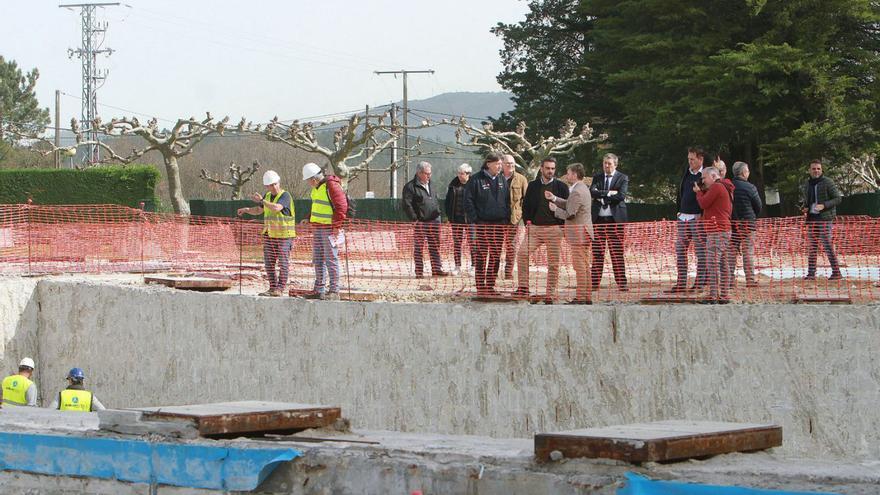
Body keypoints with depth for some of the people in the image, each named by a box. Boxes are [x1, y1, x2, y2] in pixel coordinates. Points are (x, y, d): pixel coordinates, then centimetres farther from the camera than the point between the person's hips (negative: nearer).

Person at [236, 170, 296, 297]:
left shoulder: (285, 196, -12)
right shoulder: (268, 196, 11)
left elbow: (276, 208, -29)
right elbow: (258, 210, 23)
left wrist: (261, 200, -17)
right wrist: (246, 210, 4)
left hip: (284, 235, -7)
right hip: (269, 234, 7)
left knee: (283, 262, -3)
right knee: (269, 263, 7)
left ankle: (280, 288, 1)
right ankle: (272, 288, 12)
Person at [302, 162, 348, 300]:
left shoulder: (332, 186, -16)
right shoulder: (317, 187, 14)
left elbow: (341, 207, -18)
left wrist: (336, 226, -19)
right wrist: (309, 219, 17)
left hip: (330, 230, -10)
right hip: (317, 229, 10)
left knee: (331, 260, -7)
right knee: (318, 260, 11)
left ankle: (334, 291, -4)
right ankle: (319, 290, 17)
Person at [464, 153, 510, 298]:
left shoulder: (502, 180, 12)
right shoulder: (476, 180, -4)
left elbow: (507, 200, 18)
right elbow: (468, 201, -5)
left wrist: (506, 218, 7)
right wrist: (474, 219, -11)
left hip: (499, 224, 5)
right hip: (482, 224, -5)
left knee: (496, 256, 7)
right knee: (481, 256, -4)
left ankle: (491, 286, 15)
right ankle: (480, 287, -1)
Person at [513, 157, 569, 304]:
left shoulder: (561, 187, 5)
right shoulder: (533, 185, 12)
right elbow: (526, 205, 16)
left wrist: (561, 225, -3)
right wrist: (527, 221, 3)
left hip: (553, 229, -2)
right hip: (534, 227, 2)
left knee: (553, 263, -1)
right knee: (523, 253, -15)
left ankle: (550, 294, 3)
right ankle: (523, 288, -10)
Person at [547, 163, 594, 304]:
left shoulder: (577, 192, -19)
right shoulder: (582, 188, 14)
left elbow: (569, 214, -19)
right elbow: (569, 204, 21)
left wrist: (555, 209, -4)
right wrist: (554, 198, 18)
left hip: (578, 231, -11)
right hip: (583, 230, 11)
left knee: (580, 264, -8)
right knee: (584, 264, 14)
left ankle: (580, 297, -6)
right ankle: (587, 297, 18)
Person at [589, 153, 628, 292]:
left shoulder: (622, 178, 4)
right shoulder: (597, 177, 13)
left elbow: (621, 196, -11)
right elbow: (592, 192, -4)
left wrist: (602, 196, -7)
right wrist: (609, 193, -12)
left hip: (615, 219, -3)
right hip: (598, 219, 3)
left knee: (617, 253, -3)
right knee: (597, 252, 3)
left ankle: (621, 283, -2)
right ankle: (594, 282, 5)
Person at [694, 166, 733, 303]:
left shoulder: (716, 187, -9)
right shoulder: (725, 188, 22)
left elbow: (703, 203, -11)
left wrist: (699, 192, 6)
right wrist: (702, 192, 13)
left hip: (716, 230, -11)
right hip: (724, 230, 11)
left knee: (712, 264, -13)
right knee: (722, 264, 10)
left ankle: (713, 296, -17)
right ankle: (723, 296, 11)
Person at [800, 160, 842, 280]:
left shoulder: (828, 183, -3)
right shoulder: (806, 185, 15)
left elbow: (837, 199, -5)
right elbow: (803, 199, 28)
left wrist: (824, 205, -17)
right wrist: (803, 207, 5)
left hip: (825, 218, -6)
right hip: (811, 218, 6)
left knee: (827, 245, -9)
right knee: (811, 247, 4)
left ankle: (836, 272, -5)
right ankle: (811, 273, 7)